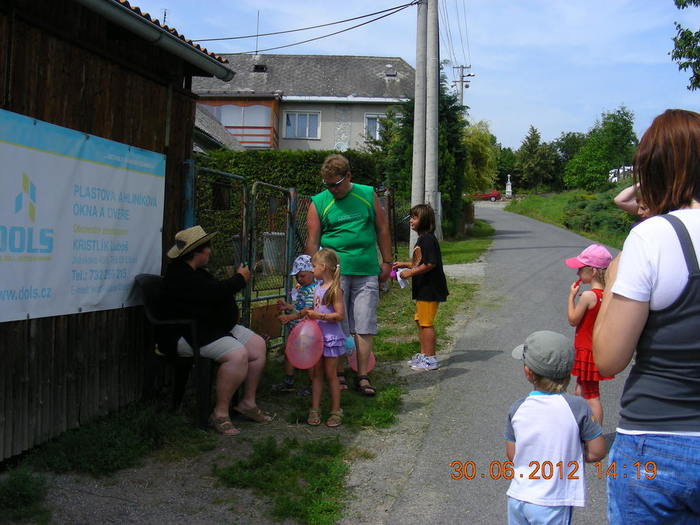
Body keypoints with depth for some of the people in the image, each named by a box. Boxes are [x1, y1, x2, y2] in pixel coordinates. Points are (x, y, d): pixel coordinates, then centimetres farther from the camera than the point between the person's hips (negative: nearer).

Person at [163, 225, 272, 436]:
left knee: (257, 345, 1)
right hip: (193, 336, -11)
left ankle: (247, 402, 9)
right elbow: (217, 293, -26)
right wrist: (240, 278, -10)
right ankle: (220, 413, -20)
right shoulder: (180, 276, -20)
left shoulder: (196, 272, 18)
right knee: (238, 355, -30)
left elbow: (215, 291, 24)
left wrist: (236, 279, 9)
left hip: (221, 328, 12)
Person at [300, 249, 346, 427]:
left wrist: (319, 316, -25)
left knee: (331, 375, 1)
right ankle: (315, 410, 15)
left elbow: (340, 315, -20)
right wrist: (308, 312, 6)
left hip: (331, 337, -7)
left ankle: (336, 411, 13)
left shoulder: (335, 289, -14)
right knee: (316, 374, 9)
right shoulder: (317, 288, 10)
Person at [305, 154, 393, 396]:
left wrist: (386, 262, 11)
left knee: (364, 327, 2)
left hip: (367, 272, 1)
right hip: (334, 273, -1)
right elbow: (312, 242, 3)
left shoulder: (368, 195, 7)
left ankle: (362, 376, 9)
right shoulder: (319, 203, 3)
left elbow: (382, 230, 13)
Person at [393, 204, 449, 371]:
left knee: (426, 323, -5)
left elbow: (430, 264, -24)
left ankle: (430, 359, 2)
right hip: (423, 289, 11)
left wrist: (410, 272, -19)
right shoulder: (422, 239, 16)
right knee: (420, 321, 17)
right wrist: (405, 265, 21)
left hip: (429, 289, -11)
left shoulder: (428, 239, -17)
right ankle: (423, 355, 27)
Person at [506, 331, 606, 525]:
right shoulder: (577, 407, -14)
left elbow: (512, 455, 2)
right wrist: (570, 457, 7)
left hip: (517, 497, 3)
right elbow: (597, 452, -7)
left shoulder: (517, 409, -6)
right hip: (551, 503, -3)